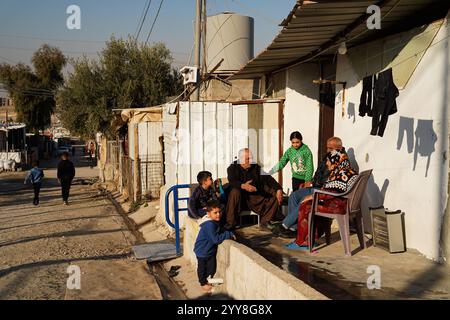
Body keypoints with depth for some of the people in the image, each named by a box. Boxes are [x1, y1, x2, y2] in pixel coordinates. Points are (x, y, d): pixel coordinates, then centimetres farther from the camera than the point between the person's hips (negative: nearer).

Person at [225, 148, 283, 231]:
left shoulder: (256, 168, 7)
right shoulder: (233, 168, -4)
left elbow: (268, 179, -2)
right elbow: (232, 182, -24)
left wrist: (278, 189, -20)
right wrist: (243, 186, -46)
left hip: (255, 196, 4)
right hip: (240, 196, -4)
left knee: (275, 195, -12)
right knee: (235, 192, -38)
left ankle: (265, 221, -1)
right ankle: (230, 223, -28)